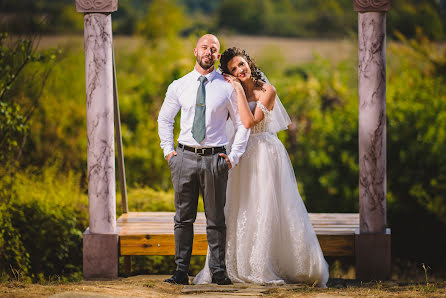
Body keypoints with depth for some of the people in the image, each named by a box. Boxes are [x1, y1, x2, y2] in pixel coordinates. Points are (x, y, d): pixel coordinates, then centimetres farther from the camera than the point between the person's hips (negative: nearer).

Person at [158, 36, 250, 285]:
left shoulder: (227, 87, 1)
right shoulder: (179, 86, 6)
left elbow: (243, 124, 7)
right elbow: (165, 119, 19)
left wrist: (233, 157, 0)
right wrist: (168, 150, 10)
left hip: (215, 158, -2)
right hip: (185, 156, 2)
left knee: (216, 218, 3)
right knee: (184, 217, 3)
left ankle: (218, 271, 10)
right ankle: (181, 271, 7)